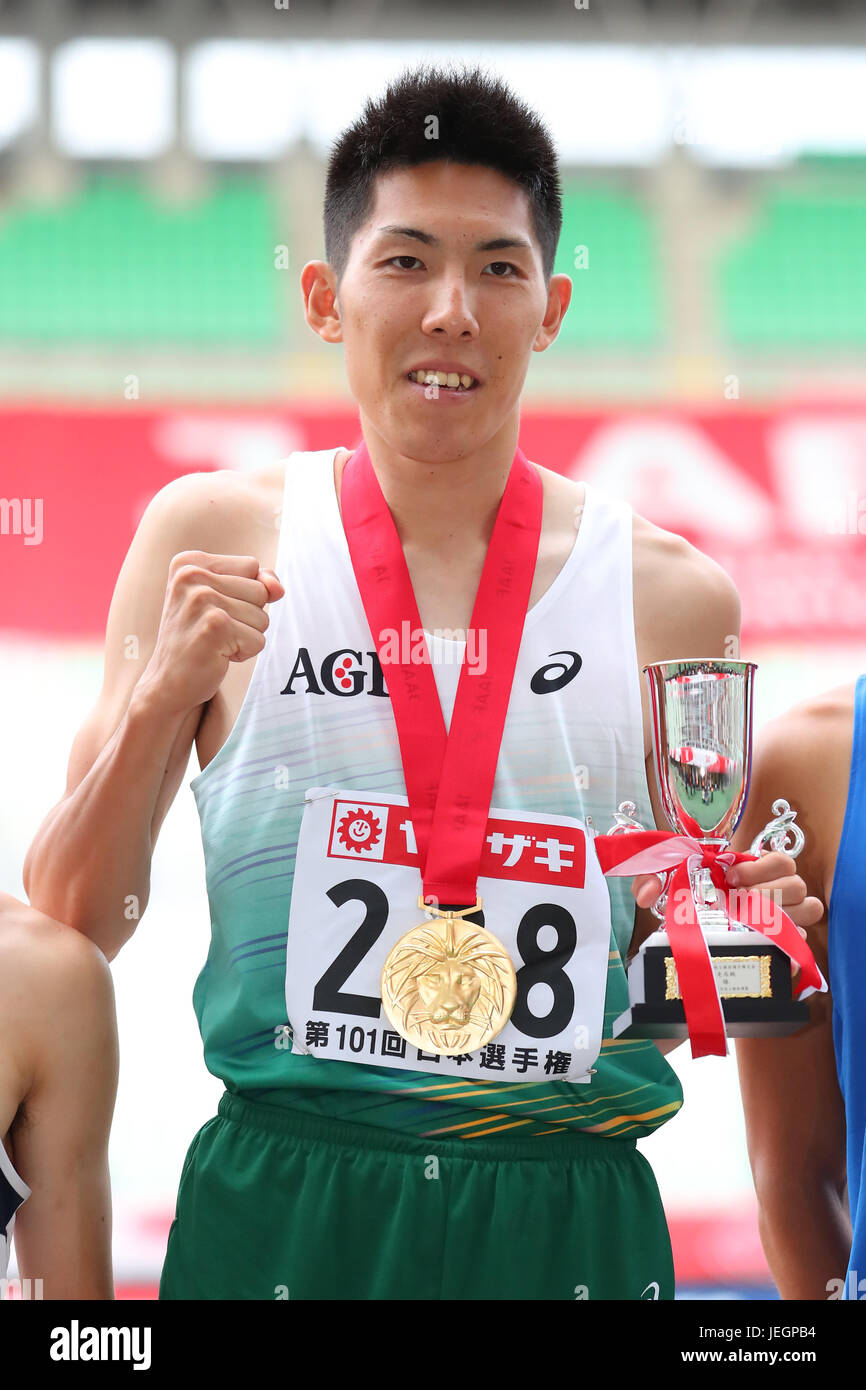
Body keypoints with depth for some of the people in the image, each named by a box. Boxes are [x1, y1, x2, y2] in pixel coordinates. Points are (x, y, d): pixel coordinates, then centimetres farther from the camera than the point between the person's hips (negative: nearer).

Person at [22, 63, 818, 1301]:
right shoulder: (216, 540, 2)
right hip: (280, 1213, -1)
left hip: (566, 1226, 1)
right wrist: (161, 700, -12)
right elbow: (68, 929, 2)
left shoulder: (666, 595, 3)